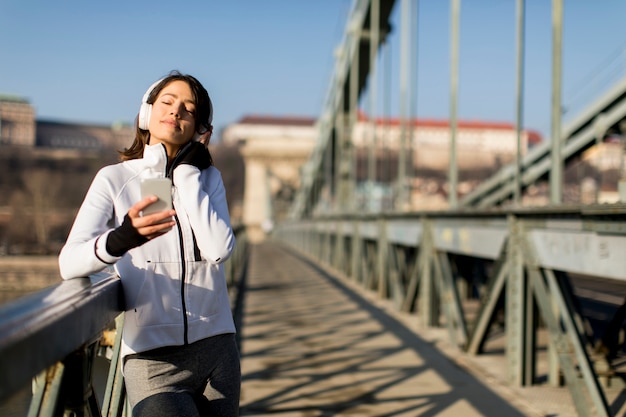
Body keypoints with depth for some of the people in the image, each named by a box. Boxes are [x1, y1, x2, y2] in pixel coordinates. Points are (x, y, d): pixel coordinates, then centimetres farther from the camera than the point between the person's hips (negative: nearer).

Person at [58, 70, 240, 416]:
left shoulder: (207, 177, 7)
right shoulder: (115, 178, -1)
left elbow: (219, 250, -11)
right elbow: (69, 263, -14)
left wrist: (187, 171, -8)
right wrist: (120, 239, -34)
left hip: (215, 349, 3)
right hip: (151, 360, -3)